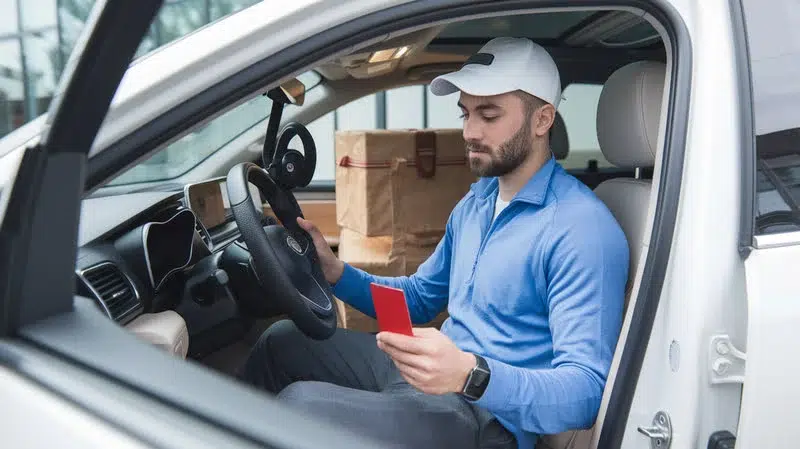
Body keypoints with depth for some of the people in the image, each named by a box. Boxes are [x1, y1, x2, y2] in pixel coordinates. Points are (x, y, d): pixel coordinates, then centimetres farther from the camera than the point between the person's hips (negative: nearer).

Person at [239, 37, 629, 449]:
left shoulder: (582, 229, -19)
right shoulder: (475, 202, 10)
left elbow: (588, 392, -25)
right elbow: (419, 298, 20)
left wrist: (470, 375, -41)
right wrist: (335, 272, 4)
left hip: (487, 414, -8)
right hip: (427, 376, 9)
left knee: (301, 403, -23)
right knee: (283, 341, 11)